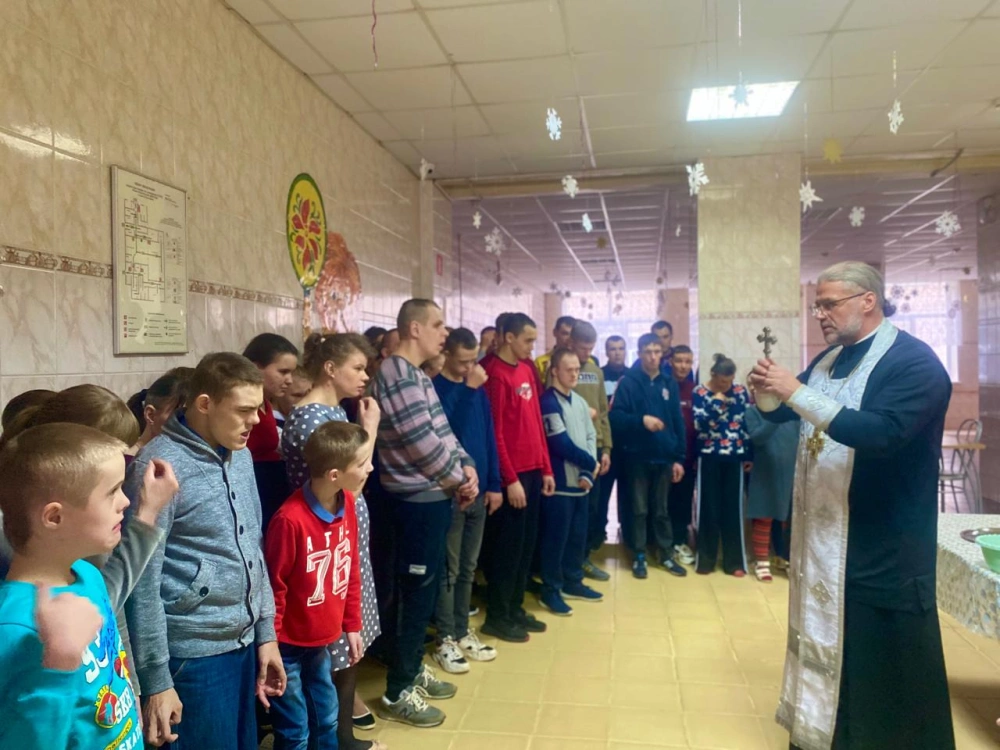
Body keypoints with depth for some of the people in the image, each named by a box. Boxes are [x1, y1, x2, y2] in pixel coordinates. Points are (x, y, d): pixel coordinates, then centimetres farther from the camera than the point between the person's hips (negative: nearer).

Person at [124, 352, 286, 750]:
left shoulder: (240, 455, 6)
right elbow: (142, 583, -16)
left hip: (243, 643, 7)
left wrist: (265, 631, 12)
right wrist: (155, 680, -13)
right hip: (193, 654, -7)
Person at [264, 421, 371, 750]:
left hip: (322, 639, 6)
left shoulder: (347, 503, -6)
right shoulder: (290, 519, -28)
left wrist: (352, 625, 10)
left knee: (327, 720, 22)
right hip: (289, 645, -6)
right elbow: (273, 589, -18)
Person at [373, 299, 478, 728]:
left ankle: (413, 670, 34)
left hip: (434, 496, 10)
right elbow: (424, 443, -22)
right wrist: (459, 479, -9)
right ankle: (397, 693, 15)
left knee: (426, 589, 19)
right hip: (419, 500, -10)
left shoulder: (417, 375, 14)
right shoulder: (398, 376, -19)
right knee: (417, 594, 0)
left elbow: (442, 432, 16)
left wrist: (466, 466, 1)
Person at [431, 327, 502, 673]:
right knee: (449, 570, 4)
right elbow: (448, 432, -24)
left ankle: (463, 631, 29)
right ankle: (445, 639, 17)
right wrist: (468, 390, -25)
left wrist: (494, 484, 8)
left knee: (468, 568, 16)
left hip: (479, 489, 6)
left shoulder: (478, 388, 7)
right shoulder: (434, 388, -11)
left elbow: (489, 435, 10)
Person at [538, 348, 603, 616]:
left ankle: (572, 582, 29)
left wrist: (588, 473, -5)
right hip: (560, 482, -7)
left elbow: (590, 438, 10)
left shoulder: (580, 402, 12)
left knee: (578, 535, 14)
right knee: (556, 537, 0)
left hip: (581, 481, 7)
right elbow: (562, 444, -16)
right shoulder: (548, 402, -11)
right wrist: (591, 463, -4)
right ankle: (550, 590, 12)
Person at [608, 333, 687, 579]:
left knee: (662, 509, 13)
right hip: (637, 456, -3)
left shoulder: (669, 384, 6)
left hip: (664, 457, 3)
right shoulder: (628, 382, -4)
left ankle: (666, 554, 25)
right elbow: (615, 416, -11)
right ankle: (639, 556, 19)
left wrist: (679, 457, 2)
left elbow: (678, 423, 6)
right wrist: (641, 420, -24)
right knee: (639, 509, 7)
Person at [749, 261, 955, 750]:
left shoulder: (915, 362, -14)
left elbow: (882, 433, -29)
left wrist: (798, 393, -30)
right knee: (824, 639, 17)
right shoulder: (828, 360, 9)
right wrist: (767, 391, -7)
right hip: (821, 532, 7)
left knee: (885, 659, 5)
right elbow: (781, 413, 16)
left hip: (883, 544, -7)